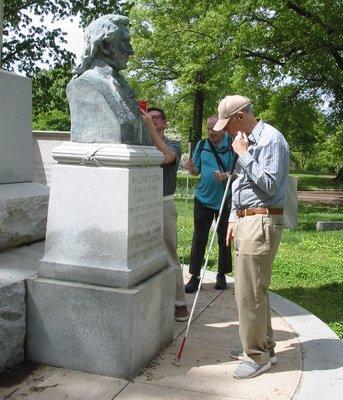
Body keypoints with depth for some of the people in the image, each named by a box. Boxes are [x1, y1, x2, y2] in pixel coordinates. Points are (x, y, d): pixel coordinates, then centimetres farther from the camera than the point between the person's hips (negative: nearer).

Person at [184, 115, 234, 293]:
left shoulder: (232, 145, -6)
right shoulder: (202, 145, 5)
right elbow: (197, 171, 11)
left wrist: (226, 176, -24)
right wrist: (191, 168, -12)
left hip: (225, 200, -2)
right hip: (203, 198, 2)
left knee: (224, 239, 11)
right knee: (199, 238, 4)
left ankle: (222, 275, 25)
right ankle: (194, 276, 11)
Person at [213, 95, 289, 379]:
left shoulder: (271, 139, -12)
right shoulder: (247, 141, 17)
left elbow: (269, 185, -19)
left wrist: (244, 155, -14)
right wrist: (234, 218, 19)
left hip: (262, 222, -10)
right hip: (246, 221, 10)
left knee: (249, 291, -5)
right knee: (255, 289, 16)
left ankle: (257, 356, 9)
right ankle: (264, 346, 29)